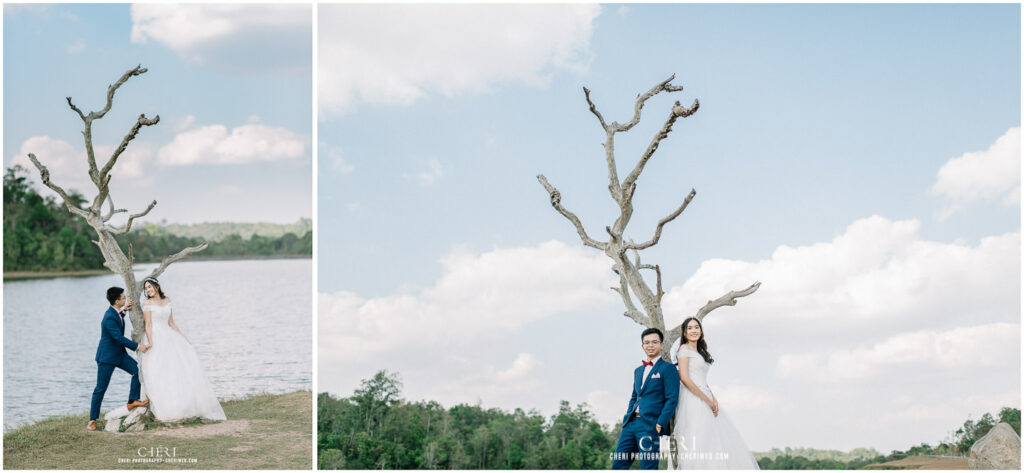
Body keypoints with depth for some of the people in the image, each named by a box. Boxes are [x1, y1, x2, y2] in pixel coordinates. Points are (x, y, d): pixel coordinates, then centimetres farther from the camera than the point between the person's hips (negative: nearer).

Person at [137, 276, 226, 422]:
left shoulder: (167, 301, 12)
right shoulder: (148, 304, -4)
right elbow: (148, 325, -10)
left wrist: (185, 339, 13)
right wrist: (151, 345, -18)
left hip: (169, 338, 6)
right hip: (156, 339, -6)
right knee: (159, 375, -10)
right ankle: (165, 411, -10)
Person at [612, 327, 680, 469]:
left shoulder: (667, 368, -1)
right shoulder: (638, 371, 22)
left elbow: (672, 399, -8)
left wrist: (660, 424, -14)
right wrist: (627, 418, 13)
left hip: (650, 426, -7)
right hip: (631, 424, 7)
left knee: (648, 467, -7)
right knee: (618, 465, 2)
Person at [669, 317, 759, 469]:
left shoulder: (700, 352, 22)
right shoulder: (684, 349, -3)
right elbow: (684, 378, -13)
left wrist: (713, 398, 2)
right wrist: (707, 400, -13)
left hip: (706, 401, 9)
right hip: (693, 401, -9)